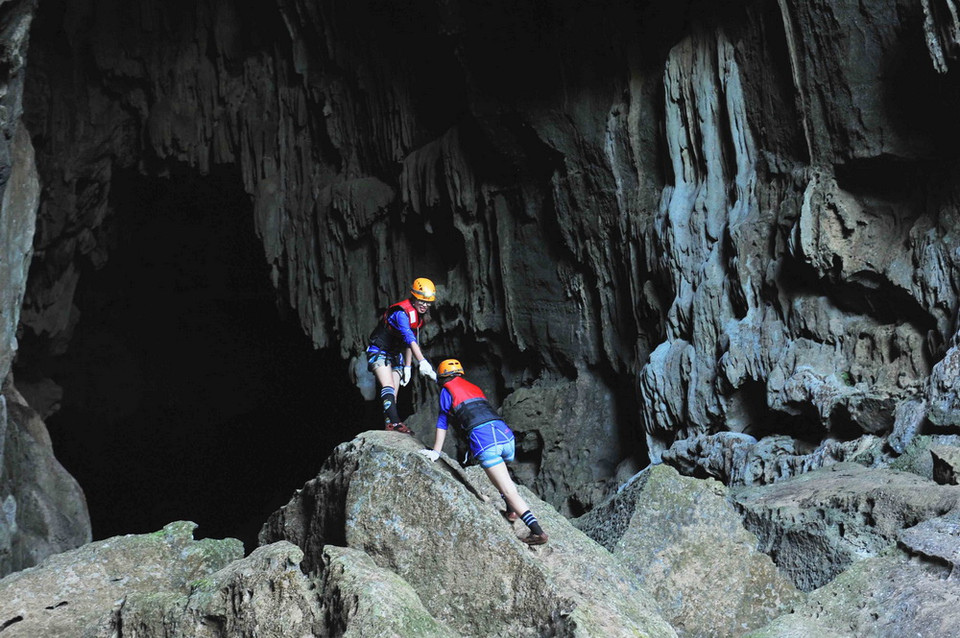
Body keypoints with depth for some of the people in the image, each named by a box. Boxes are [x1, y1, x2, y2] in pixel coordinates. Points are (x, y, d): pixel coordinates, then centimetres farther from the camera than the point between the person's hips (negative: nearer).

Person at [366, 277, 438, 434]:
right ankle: (394, 422, -38)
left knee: (392, 397, 3)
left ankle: (389, 426, 1)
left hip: (395, 356, 9)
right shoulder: (401, 312, -26)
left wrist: (408, 366, 10)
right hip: (379, 352, -9)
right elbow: (409, 339, -40)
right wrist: (422, 362, -51)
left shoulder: (419, 315, 4)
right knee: (389, 388, -27)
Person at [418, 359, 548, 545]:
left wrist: (436, 452, 26)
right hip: (506, 433, 6)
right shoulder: (475, 388, 33)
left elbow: (442, 423, 18)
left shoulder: (447, 390, 17)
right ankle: (512, 509, 26)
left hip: (483, 438, -6)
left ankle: (538, 531, -15)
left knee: (509, 490, -8)